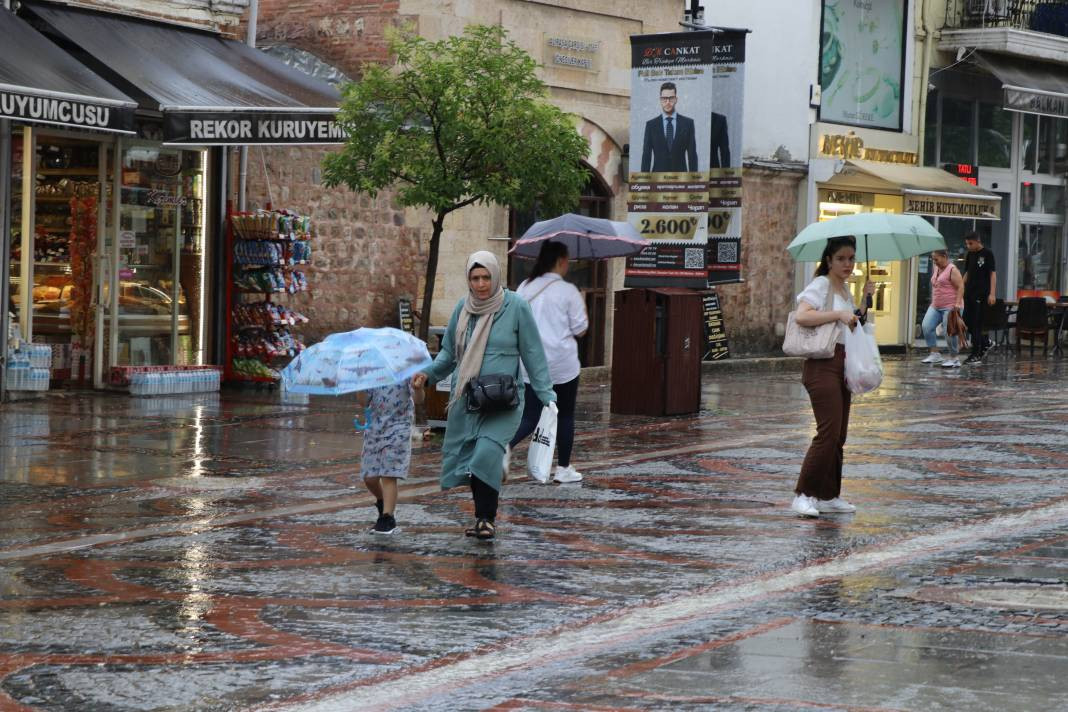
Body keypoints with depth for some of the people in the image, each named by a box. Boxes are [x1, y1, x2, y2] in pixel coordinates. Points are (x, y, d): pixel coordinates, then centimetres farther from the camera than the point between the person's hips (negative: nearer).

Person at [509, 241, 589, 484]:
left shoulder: (525, 288, 5)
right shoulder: (568, 291, -9)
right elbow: (579, 328, -4)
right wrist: (582, 305, 11)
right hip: (562, 364, -4)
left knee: (530, 416, 7)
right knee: (565, 416, 12)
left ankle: (505, 446, -21)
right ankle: (564, 468, 18)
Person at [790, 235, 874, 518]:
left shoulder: (845, 290, 18)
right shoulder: (820, 285, -8)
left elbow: (855, 325, 24)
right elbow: (802, 316, -24)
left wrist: (865, 300, 13)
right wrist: (839, 314, -24)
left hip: (842, 366, 9)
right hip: (823, 365, -9)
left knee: (838, 436, 10)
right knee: (829, 432, -16)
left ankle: (829, 496, 16)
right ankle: (803, 495, -12)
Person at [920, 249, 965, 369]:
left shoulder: (952, 270, -10)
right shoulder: (936, 269, 15)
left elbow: (960, 287, -16)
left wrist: (958, 303, -24)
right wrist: (933, 302, 23)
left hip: (950, 307, -8)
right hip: (935, 306, 8)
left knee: (949, 332, -8)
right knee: (926, 326, -8)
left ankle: (954, 359, 5)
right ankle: (935, 354, -2)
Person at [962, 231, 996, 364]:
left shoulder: (987, 254, -7)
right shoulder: (970, 255, 13)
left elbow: (993, 274, -9)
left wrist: (992, 294, -15)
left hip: (981, 294, -7)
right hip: (969, 293, 7)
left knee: (977, 324, -5)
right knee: (967, 323, 6)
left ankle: (976, 355, -1)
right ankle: (985, 342, 25)